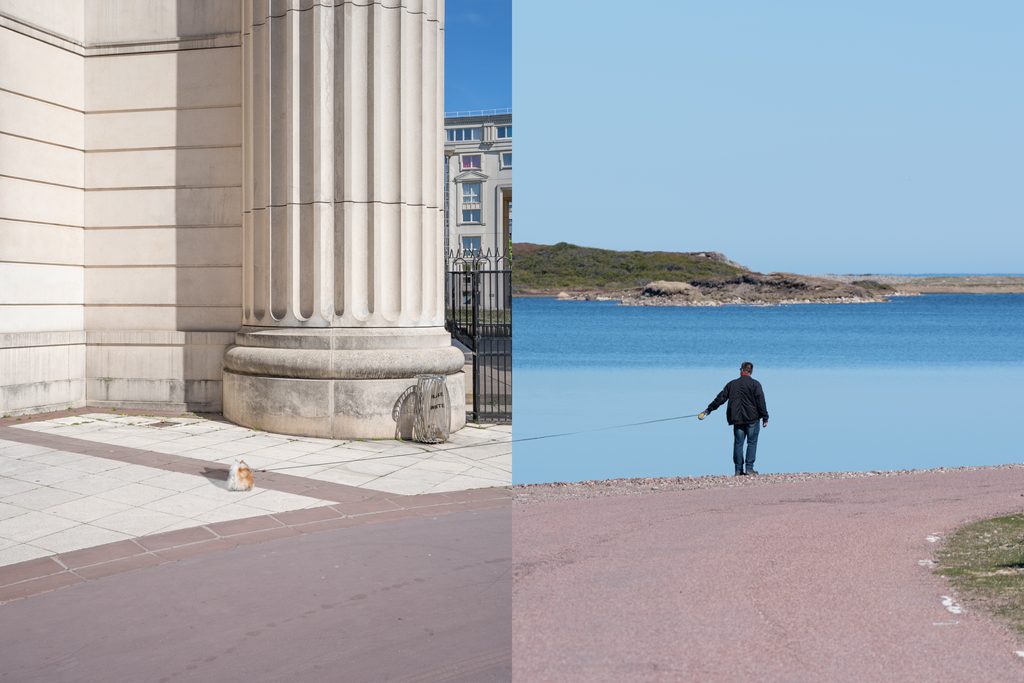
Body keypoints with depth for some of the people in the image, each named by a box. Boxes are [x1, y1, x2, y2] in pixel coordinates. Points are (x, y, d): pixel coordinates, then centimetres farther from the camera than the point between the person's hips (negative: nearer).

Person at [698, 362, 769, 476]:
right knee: (752, 443, 2)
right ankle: (749, 468, -4)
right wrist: (765, 418, -4)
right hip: (752, 419, -3)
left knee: (738, 443, 7)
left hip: (737, 419, 3)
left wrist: (707, 410, 16)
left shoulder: (732, 384, 7)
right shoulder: (755, 384, -3)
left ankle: (738, 470, 7)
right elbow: (761, 402, -8)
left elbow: (720, 398, 9)